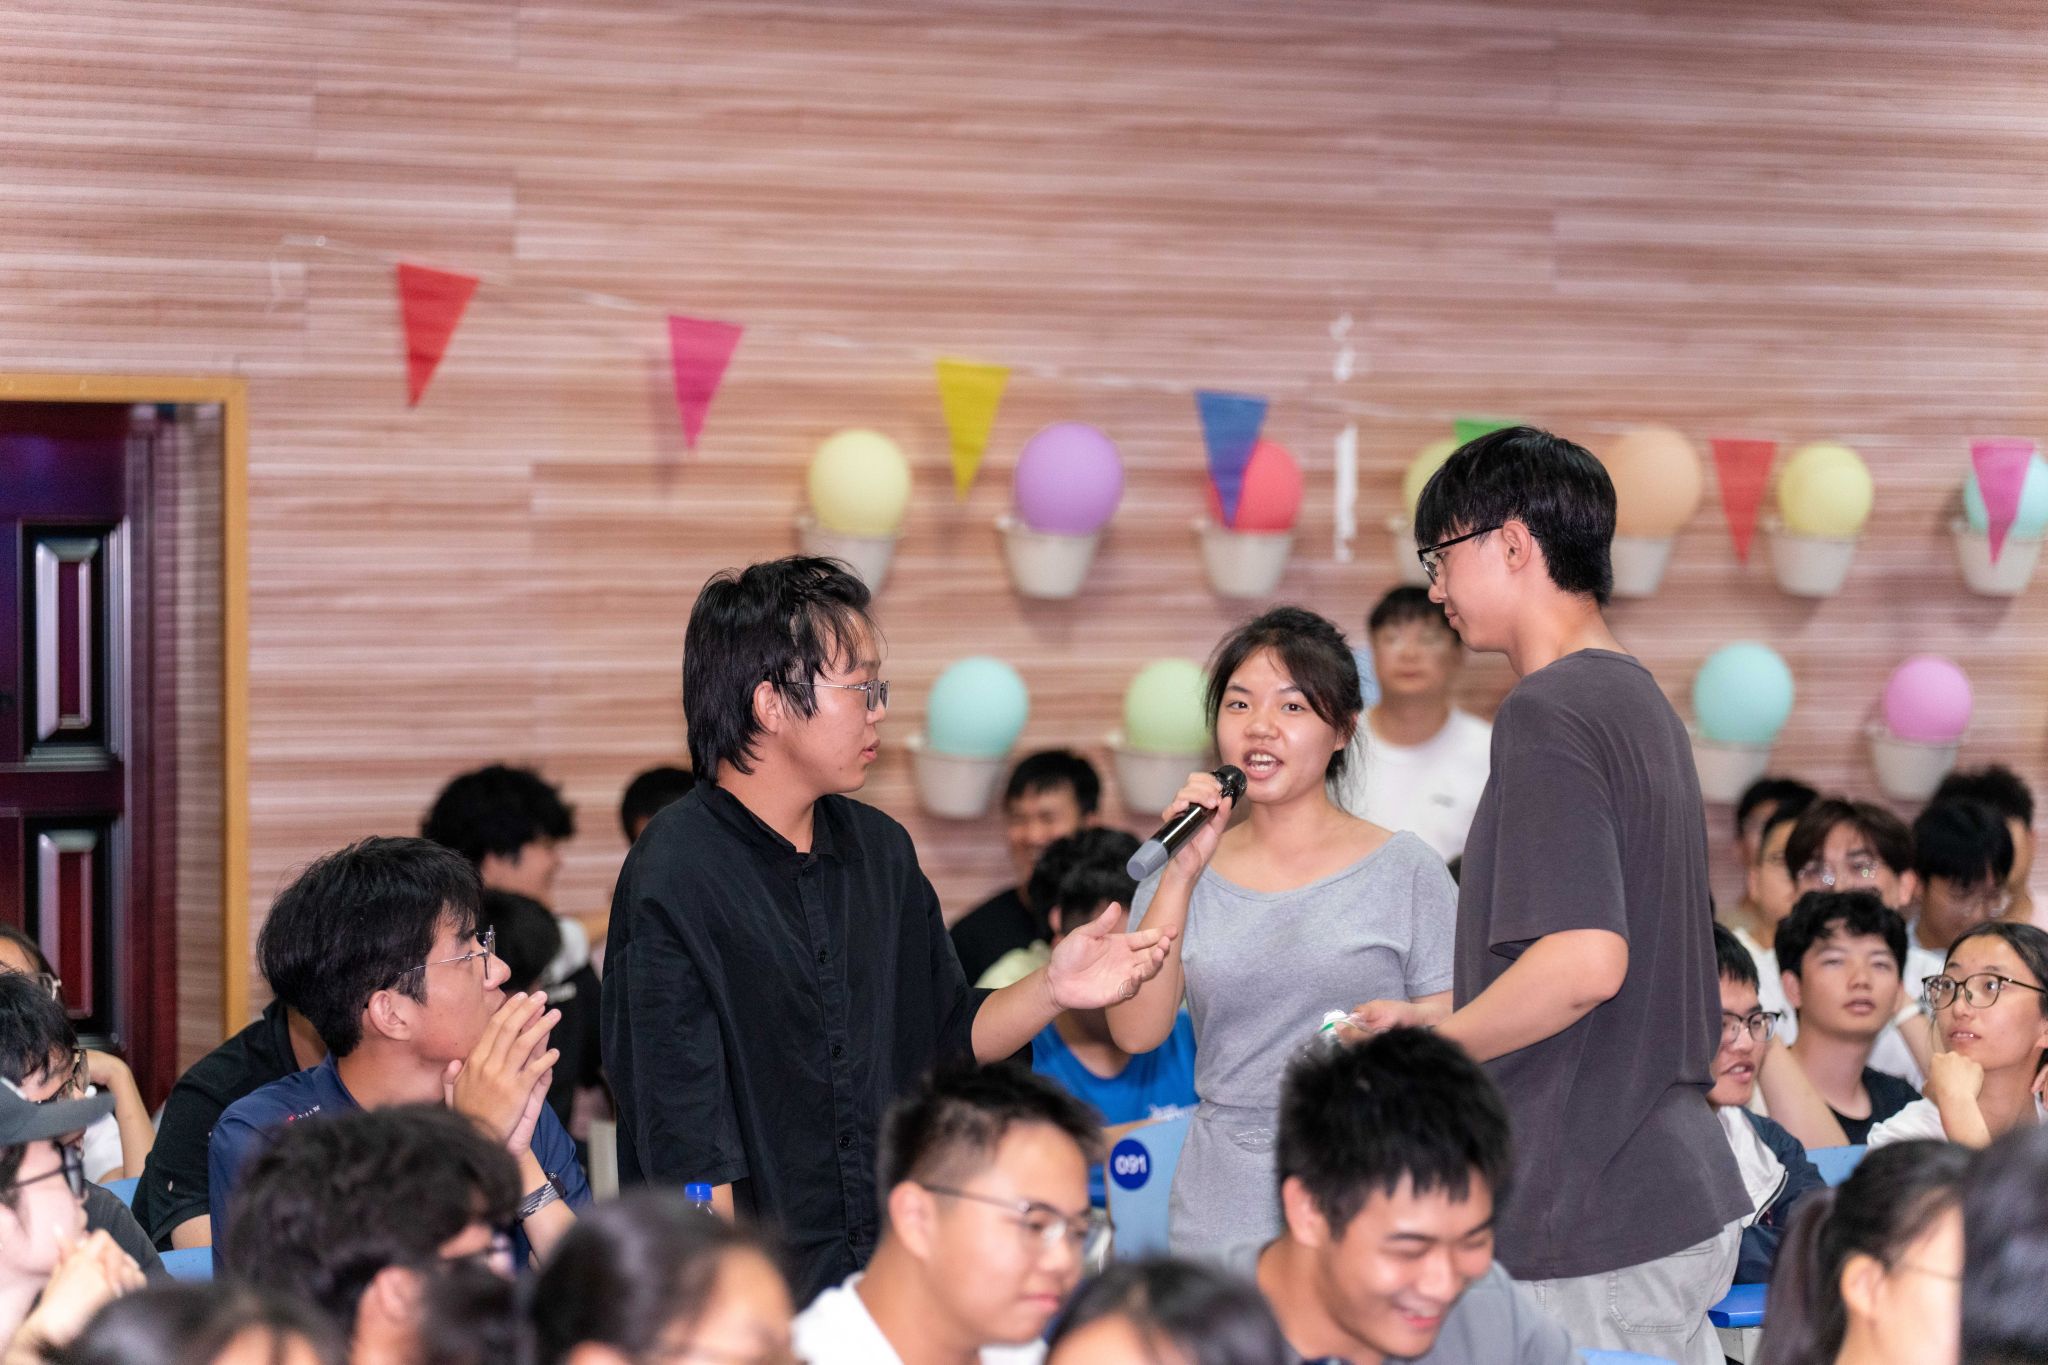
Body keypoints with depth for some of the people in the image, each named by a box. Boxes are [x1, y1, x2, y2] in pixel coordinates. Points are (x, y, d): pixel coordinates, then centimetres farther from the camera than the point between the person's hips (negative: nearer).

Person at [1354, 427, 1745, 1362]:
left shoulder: (1548, 714, -16)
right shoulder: (1641, 700, 15)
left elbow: (1586, 960, -26)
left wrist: (1427, 1043, -12)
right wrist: (1431, 1016, 20)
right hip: (1678, 1194, 10)